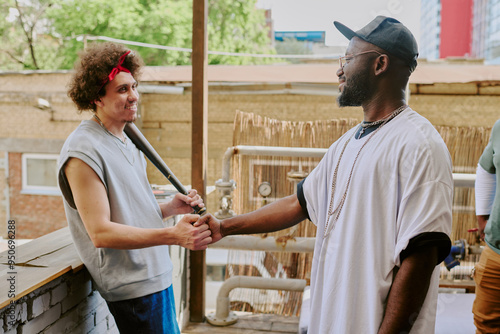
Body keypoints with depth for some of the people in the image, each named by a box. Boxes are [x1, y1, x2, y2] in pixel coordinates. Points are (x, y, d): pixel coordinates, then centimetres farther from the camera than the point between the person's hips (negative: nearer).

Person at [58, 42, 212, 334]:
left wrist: (171, 207, 0)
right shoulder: (83, 151, -17)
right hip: (134, 288, -9)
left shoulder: (127, 140, 13)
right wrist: (173, 235, -31)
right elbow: (100, 232, -22)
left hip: (157, 275, 9)